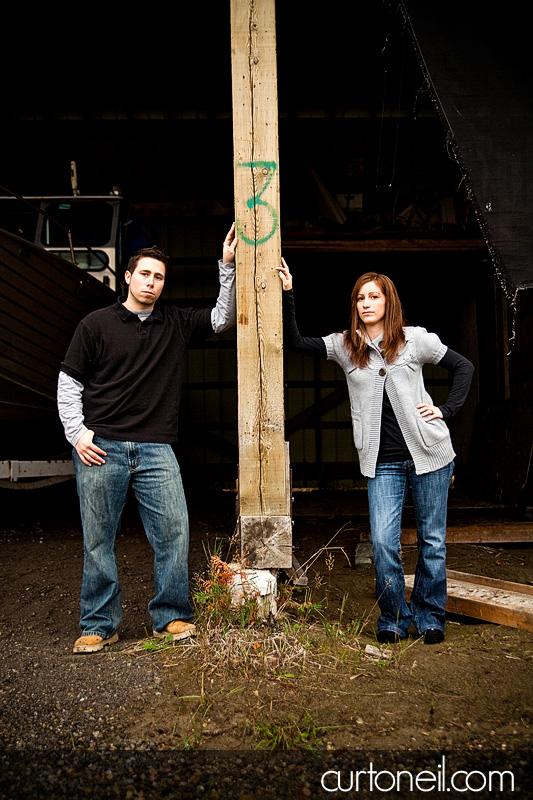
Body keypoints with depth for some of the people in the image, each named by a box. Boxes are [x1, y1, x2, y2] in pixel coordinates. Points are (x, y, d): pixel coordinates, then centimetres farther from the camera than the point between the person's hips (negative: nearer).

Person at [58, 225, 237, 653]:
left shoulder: (176, 323, 12)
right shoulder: (97, 324, 6)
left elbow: (223, 317, 8)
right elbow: (69, 383, 7)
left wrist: (228, 267, -2)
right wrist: (77, 433, -4)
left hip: (156, 448, 2)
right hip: (101, 448, -1)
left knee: (174, 531, -3)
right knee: (99, 538, 4)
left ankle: (171, 617, 13)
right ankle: (99, 625, 18)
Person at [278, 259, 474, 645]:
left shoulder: (415, 339, 2)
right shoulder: (345, 345, 6)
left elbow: (464, 366, 12)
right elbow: (296, 342, -2)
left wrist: (447, 409, 2)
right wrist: (288, 294, -9)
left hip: (429, 454, 0)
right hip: (382, 462, 1)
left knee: (432, 540, 8)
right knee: (383, 543, -8)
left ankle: (430, 619, 25)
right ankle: (394, 620, 14)